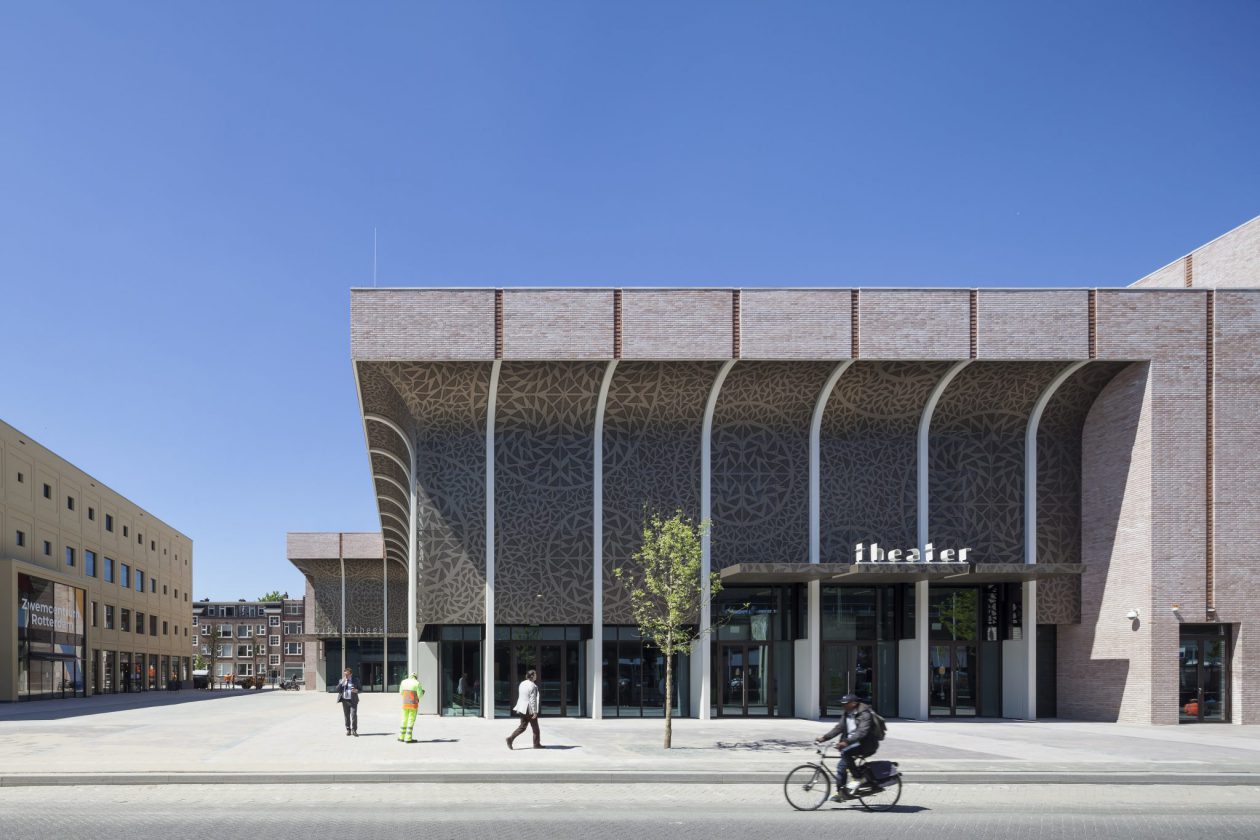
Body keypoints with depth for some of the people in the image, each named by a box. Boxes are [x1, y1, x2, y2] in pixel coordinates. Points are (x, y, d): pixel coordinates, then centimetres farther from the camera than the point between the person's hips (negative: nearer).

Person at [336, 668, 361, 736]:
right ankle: (348, 730, 14)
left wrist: (357, 690, -14)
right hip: (345, 700, 3)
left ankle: (354, 730, -6)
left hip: (353, 700, -3)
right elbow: (337, 689, 1)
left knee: (354, 715, -10)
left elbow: (360, 688, 9)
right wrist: (342, 682, -12)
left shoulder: (355, 680, 3)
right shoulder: (341, 681, 10)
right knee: (347, 716, 5)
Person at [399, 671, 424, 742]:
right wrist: (422, 692, 14)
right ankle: (408, 738, -6)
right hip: (413, 705, -5)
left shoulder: (403, 682, 5)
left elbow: (401, 693, 14)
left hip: (405, 704, 5)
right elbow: (420, 695, -9)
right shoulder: (417, 683, -8)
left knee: (404, 720, 15)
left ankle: (401, 737, 19)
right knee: (411, 721, -3)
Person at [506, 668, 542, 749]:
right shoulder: (532, 686, -18)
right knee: (535, 727, 7)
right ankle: (536, 744, 14)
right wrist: (534, 712, -17)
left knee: (522, 726, 14)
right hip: (529, 709, -8)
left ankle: (510, 738, 1)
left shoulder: (522, 683, 7)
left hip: (522, 708, 8)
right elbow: (532, 700, -20)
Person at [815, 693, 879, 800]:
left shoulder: (864, 714, -17)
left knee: (845, 752, -30)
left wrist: (846, 742, -41)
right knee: (842, 765, 0)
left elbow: (862, 732, -29)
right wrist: (823, 738, -5)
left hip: (867, 744, -9)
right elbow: (839, 728, 7)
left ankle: (857, 779, -19)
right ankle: (841, 792, 9)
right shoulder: (847, 714, 10)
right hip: (853, 743, 9)